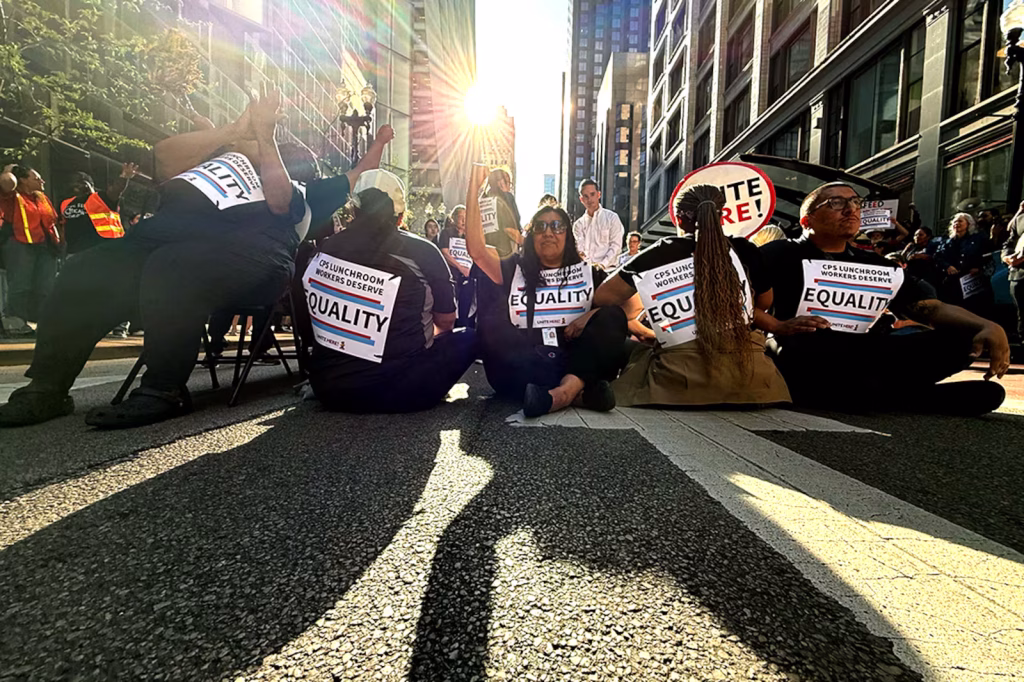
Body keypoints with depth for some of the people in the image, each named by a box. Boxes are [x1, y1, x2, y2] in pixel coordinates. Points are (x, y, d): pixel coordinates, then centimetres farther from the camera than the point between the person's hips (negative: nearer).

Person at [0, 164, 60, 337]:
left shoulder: (42, 198, 22)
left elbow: (52, 221, 25)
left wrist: (58, 240, 15)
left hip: (45, 247, 5)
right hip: (20, 245, -5)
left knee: (45, 288, 0)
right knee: (20, 286, -9)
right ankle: (16, 324, -6)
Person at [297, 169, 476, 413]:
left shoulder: (322, 250, 1)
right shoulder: (422, 251, -8)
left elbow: (304, 323, 12)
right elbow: (446, 321, 4)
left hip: (328, 390, 4)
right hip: (399, 394, -4)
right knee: (469, 337, 14)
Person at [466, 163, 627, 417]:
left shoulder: (589, 272, 18)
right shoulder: (515, 271, 16)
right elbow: (476, 249, 3)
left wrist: (592, 315, -11)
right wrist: (475, 186, 3)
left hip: (578, 364, 1)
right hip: (524, 372, 0)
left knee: (612, 317, -18)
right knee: (490, 325, -25)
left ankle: (567, 389, -42)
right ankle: (580, 393, -35)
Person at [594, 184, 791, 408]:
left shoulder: (655, 256, 5)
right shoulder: (744, 250, 8)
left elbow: (604, 297, 15)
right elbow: (764, 304, 24)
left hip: (681, 381, -2)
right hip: (748, 374, 2)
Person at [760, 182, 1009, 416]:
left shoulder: (882, 270, 21)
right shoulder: (780, 255, 2)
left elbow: (934, 309, 16)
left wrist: (988, 326, -3)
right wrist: (777, 327, -23)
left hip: (863, 360, 6)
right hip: (803, 362, -5)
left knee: (965, 337, -8)